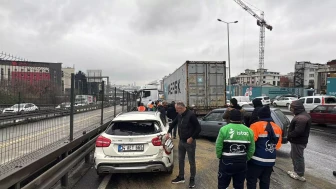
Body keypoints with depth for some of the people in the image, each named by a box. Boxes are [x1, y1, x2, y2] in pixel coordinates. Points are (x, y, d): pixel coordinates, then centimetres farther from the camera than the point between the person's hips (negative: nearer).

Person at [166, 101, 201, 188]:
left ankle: (192, 179, 22)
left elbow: (198, 128, -19)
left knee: (191, 162, 7)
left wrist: (192, 138, -18)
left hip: (190, 142, -7)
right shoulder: (179, 115, 1)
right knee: (180, 160, 16)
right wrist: (168, 132, 16)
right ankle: (181, 177, 31)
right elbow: (173, 123, 20)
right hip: (181, 141, 7)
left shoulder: (191, 115, -21)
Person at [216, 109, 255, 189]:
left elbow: (218, 146, -12)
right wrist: (245, 159, 16)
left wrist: (219, 157, 5)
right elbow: (251, 150, 2)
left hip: (227, 162, -3)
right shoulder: (248, 131, 0)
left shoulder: (224, 129, -13)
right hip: (242, 163, 4)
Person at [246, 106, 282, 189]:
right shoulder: (277, 127, 6)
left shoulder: (256, 126, -15)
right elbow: (278, 145, 13)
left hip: (257, 160, -6)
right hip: (270, 161, 6)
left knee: (251, 180, 6)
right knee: (265, 181, 18)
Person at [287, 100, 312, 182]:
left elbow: (298, 131, -31)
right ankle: (297, 171, 35)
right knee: (294, 156, 22)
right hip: (300, 140, 11)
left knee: (298, 157, 3)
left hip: (298, 142, -11)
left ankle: (300, 175, 18)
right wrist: (290, 135, 10)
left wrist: (289, 135, -14)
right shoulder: (304, 115, 10)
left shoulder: (301, 118, -26)